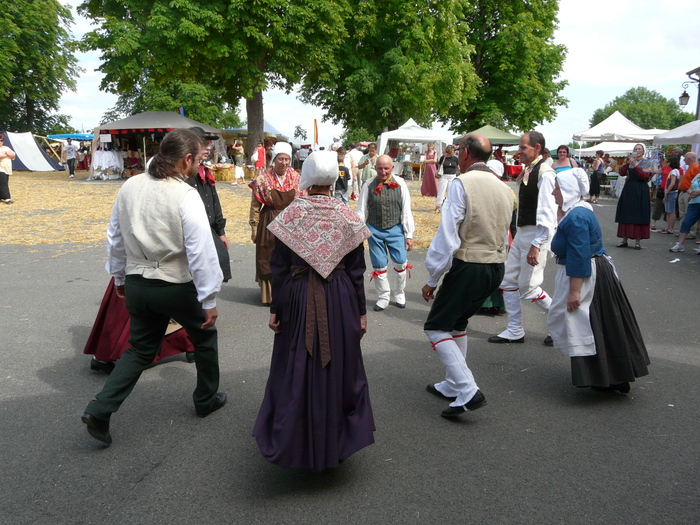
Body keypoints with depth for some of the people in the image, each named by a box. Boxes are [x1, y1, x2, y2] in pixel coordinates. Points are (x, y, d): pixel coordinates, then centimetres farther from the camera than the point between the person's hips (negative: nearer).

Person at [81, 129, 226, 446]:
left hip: (137, 284, 6)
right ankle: (206, 399, 35)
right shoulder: (186, 197, -20)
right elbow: (201, 252, -22)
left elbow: (115, 238, 9)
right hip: (178, 287, -5)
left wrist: (119, 277, 22)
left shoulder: (129, 187, 0)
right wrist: (209, 301, -15)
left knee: (141, 348, 19)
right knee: (205, 336, 20)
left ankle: (100, 409, 8)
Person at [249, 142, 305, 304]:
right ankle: (269, 293, 21)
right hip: (269, 222, -2)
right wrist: (254, 228, -3)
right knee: (269, 260, 6)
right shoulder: (263, 178, -7)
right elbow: (255, 205, -3)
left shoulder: (296, 177, 0)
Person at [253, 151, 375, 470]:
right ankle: (335, 441, 29)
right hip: (340, 300, 1)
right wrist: (361, 311, 6)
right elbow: (357, 270, -2)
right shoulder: (347, 217, -4)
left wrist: (275, 309, 2)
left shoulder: (291, 214, -7)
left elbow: (279, 268, -6)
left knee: (297, 369, 12)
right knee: (338, 366, 14)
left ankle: (294, 443, 24)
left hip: (298, 300, -1)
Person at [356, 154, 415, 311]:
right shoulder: (368, 186, -2)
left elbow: (406, 210, 0)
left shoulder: (400, 184, -2)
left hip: (395, 229, 0)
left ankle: (399, 294, 21)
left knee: (401, 263, -4)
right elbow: (361, 211, 2)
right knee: (379, 266, 5)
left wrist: (409, 235, -2)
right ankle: (383, 297, 24)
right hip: (375, 230, 0)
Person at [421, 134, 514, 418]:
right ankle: (453, 386, 31)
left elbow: (447, 235, -16)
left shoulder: (463, 183, -12)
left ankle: (467, 391, -9)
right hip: (496, 268, 8)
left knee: (436, 327, 1)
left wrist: (432, 279, -11)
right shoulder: (504, 188, 11)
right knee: (457, 324, 23)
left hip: (467, 267, -8)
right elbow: (505, 237, 16)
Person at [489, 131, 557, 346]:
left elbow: (547, 213, -21)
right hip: (522, 232, 9)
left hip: (537, 234, -9)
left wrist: (536, 245, -23)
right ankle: (514, 331, 20)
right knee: (508, 280, 10)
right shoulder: (526, 172, 11)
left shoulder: (544, 173, -16)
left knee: (528, 287, -3)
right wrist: (517, 238, 16)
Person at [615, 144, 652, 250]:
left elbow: (645, 175, -13)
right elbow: (622, 173, -2)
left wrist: (635, 165, -17)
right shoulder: (629, 162, 12)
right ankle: (624, 239, 8)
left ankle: (638, 241, 3)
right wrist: (628, 163, -14)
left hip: (641, 191, -3)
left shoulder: (647, 163, 3)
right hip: (629, 189, 3)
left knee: (639, 215, -2)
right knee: (626, 214, 3)